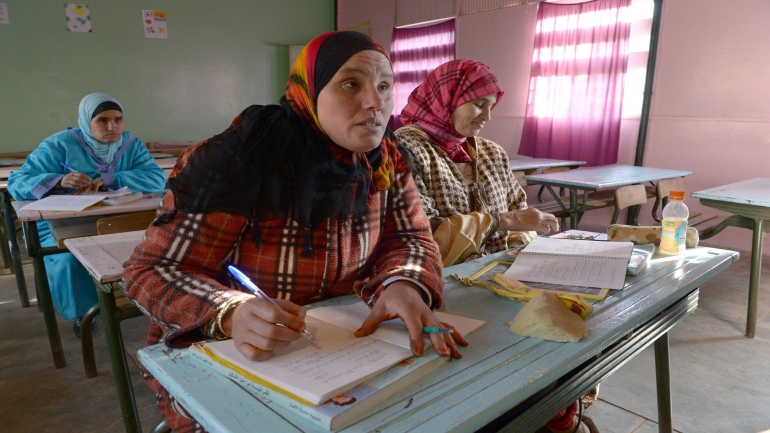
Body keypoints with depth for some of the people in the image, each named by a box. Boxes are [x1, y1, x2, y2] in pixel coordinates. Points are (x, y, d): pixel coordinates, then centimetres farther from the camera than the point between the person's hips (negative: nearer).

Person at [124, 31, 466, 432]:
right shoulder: (242, 161, -20)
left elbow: (409, 236, -2)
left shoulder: (387, 160, -4)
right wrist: (230, 314, -37)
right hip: (223, 353, -3)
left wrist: (404, 285, -27)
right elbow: (153, 270, -16)